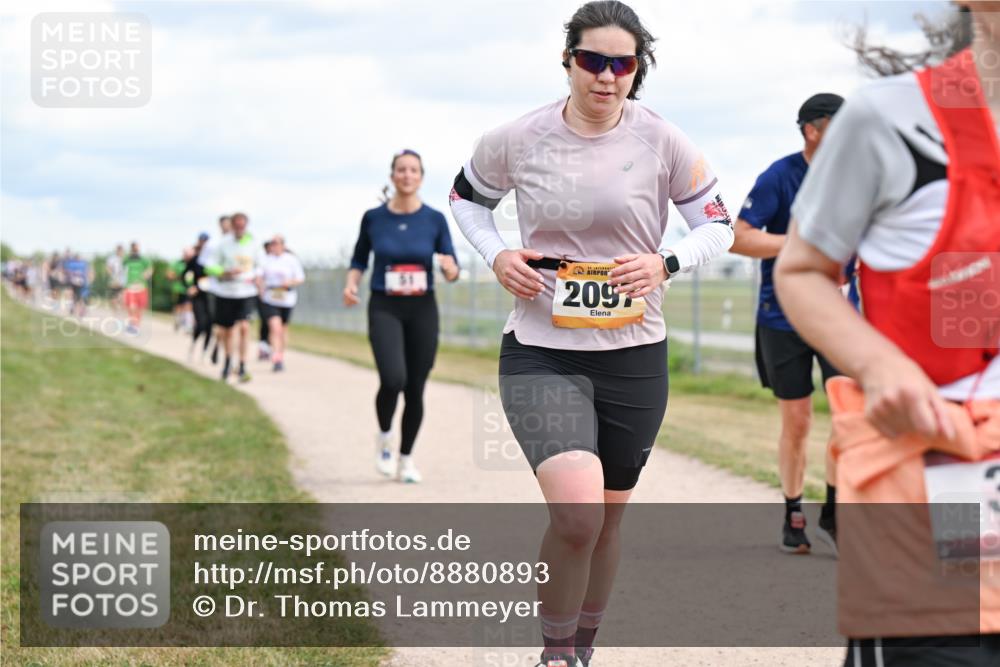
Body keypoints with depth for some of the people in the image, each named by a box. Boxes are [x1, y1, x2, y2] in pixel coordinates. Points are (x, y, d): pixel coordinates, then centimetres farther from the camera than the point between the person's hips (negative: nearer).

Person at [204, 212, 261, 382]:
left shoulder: (253, 244, 1)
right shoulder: (223, 244, -4)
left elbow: (258, 266, 18)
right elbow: (210, 267, -3)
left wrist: (257, 277, -1)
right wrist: (226, 273, -20)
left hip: (246, 293, 0)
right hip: (225, 292, 0)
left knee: (244, 327, -19)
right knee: (226, 330, 11)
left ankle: (242, 368, -15)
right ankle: (228, 359, 39)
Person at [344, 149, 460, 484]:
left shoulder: (435, 220, -1)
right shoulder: (373, 218, -1)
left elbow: (453, 272, 2)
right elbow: (359, 259, 13)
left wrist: (450, 268, -21)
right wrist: (351, 284, -7)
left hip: (422, 310, 2)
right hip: (384, 308, -1)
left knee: (415, 389, 4)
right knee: (393, 379, -22)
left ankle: (406, 459, 24)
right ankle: (384, 437, 8)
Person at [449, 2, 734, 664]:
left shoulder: (663, 143, -5)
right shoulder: (518, 140, -6)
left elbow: (718, 223, 6)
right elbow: (467, 196, 14)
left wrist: (665, 263, -13)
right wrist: (496, 256, -5)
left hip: (635, 357, 2)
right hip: (542, 354, -2)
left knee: (607, 519, 16)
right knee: (576, 514, -22)